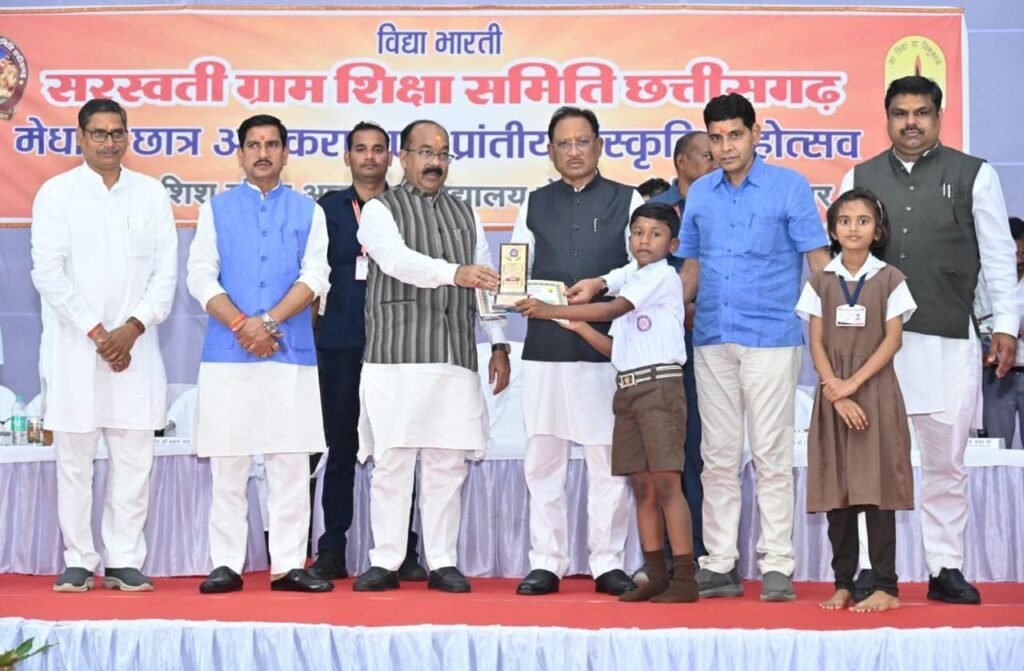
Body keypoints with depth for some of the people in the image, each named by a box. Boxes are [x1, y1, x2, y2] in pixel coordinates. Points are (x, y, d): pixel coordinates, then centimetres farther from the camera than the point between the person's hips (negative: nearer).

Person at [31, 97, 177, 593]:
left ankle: (125, 561, 9)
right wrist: (97, 333, -10)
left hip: (135, 346, 2)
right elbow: (48, 272, -5)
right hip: (74, 345, -2)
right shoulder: (56, 193, 2)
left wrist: (132, 328, -8)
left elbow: (166, 271, 5)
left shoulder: (151, 194, 9)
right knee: (74, 458, 1)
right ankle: (79, 563, 10)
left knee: (134, 458, 1)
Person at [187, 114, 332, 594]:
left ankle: (289, 565, 4)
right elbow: (200, 276, 2)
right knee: (227, 463, 1)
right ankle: (226, 564, 7)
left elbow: (315, 276, 0)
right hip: (226, 355, 0)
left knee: (290, 462, 0)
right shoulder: (216, 209, 11)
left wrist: (269, 321, -12)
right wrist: (242, 326, -10)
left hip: (291, 354, 0)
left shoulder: (307, 211, 11)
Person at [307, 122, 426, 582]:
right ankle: (332, 551, 10)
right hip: (341, 343, 1)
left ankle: (402, 551, 6)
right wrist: (311, 326, 3)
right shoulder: (328, 207, 11)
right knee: (341, 447, 4)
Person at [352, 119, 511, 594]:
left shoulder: (465, 214, 20)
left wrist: (498, 345, 14)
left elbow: (485, 279, 21)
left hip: (455, 357, 4)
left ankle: (443, 563, 9)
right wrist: (454, 272, -30)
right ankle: (385, 562, 5)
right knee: (392, 460, -3)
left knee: (448, 463, 3)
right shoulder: (380, 210, 5)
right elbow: (398, 260, -14)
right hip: (396, 355, -4)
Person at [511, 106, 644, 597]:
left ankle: (608, 563, 8)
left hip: (606, 347, -2)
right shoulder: (535, 205, 17)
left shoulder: (627, 201, 9)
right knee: (543, 459, 3)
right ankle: (546, 563, 9)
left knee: (607, 460, 1)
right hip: (545, 348, 2)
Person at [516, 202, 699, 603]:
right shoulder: (633, 282, 21)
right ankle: (656, 577, 11)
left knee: (666, 482, -12)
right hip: (628, 388, 8)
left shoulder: (662, 275, -4)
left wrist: (549, 311, -12)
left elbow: (612, 309, -14)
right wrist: (577, 326, 7)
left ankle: (685, 579, -11)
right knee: (642, 485, 6)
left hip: (660, 385, -8)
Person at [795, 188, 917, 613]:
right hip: (833, 395, 2)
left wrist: (854, 383, -13)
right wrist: (835, 391, -11)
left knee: (876, 485, -4)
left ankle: (886, 587, -1)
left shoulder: (890, 280, 3)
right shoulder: (821, 282, 9)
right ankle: (843, 583, 10)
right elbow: (816, 343, 3)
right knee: (835, 488, 2)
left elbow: (893, 339, -4)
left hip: (875, 391, -2)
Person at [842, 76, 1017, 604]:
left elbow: (998, 256, 6)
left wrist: (1005, 325, 1)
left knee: (946, 462, 5)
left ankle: (946, 568, 14)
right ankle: (870, 568, 9)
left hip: (948, 338, -1)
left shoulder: (974, 176, 6)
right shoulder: (859, 179, 11)